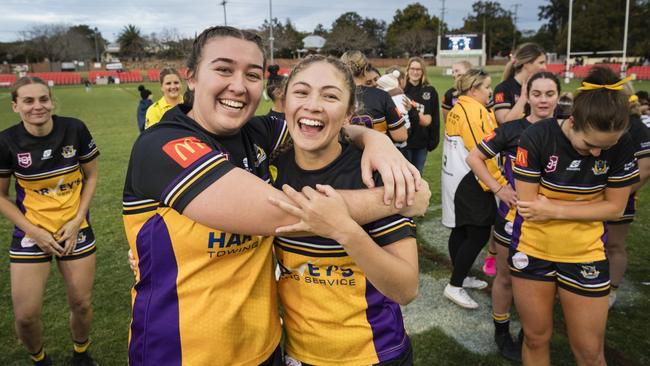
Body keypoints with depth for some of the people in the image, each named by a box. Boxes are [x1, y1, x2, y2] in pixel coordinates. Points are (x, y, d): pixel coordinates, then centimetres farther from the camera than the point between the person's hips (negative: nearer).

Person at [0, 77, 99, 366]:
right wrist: (34, 232, -9)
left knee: (81, 304, 7)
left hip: (75, 228, 1)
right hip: (31, 233, 0)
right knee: (26, 315, -1)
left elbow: (91, 176, 1)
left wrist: (77, 221, -7)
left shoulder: (75, 129, -12)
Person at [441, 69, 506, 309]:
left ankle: (460, 277, 28)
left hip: (455, 179, 10)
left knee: (461, 230, 17)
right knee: (479, 234, -5)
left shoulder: (458, 109, 14)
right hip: (470, 183, -10)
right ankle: (454, 286, 1)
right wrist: (499, 185, -24)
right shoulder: (473, 110, -16)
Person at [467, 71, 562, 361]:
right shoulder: (512, 130, -11)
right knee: (506, 276, 10)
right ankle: (502, 332, 29)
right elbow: (473, 157, -8)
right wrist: (498, 189, -14)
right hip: (513, 215, -3)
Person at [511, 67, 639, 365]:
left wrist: (555, 209, -17)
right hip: (532, 249, -1)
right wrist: (589, 201, -12)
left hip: (585, 253, 1)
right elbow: (528, 204, -16)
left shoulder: (621, 146, -10)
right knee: (536, 339, 14)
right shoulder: (537, 137, -18)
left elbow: (614, 208, -6)